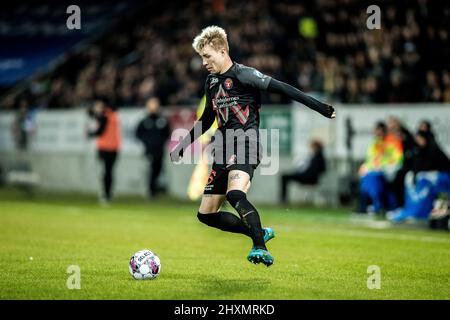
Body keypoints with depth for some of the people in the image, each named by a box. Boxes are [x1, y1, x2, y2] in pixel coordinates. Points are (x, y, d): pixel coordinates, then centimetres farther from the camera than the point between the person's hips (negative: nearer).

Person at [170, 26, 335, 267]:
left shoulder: (243, 75, -7)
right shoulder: (211, 82, 17)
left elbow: (281, 88, -12)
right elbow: (206, 120, 29)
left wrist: (318, 106, -19)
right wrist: (182, 147, 30)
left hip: (245, 146, -8)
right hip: (224, 151, 9)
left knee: (235, 194, -36)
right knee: (206, 214, 6)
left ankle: (260, 248, -34)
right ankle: (259, 233, 18)